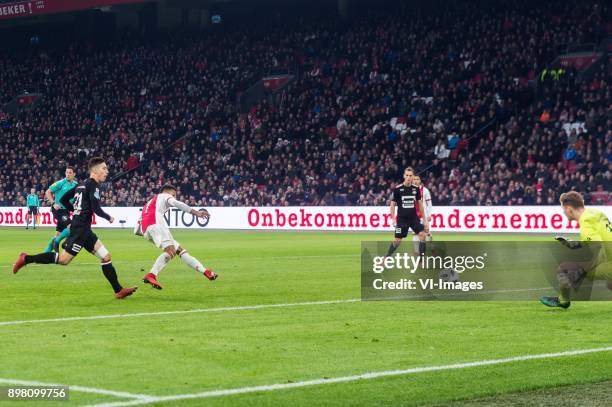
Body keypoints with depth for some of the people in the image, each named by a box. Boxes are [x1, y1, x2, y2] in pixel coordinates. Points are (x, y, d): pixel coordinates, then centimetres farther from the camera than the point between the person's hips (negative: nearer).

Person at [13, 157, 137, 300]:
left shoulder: (82, 185, 17)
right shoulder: (93, 185, -9)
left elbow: (63, 199, 20)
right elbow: (96, 209, -17)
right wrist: (109, 218, 0)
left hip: (84, 230, 10)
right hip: (80, 229, -10)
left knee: (106, 257, 6)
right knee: (64, 259, -11)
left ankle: (118, 290, 5)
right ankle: (26, 259, -5)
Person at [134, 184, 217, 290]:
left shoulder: (148, 204, 41)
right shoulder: (164, 196, 22)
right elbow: (177, 203, -3)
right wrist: (196, 212, -9)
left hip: (145, 230, 8)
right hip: (155, 223, -8)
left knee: (180, 250, 11)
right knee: (170, 251, -23)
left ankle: (205, 271, 7)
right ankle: (151, 276, -41)